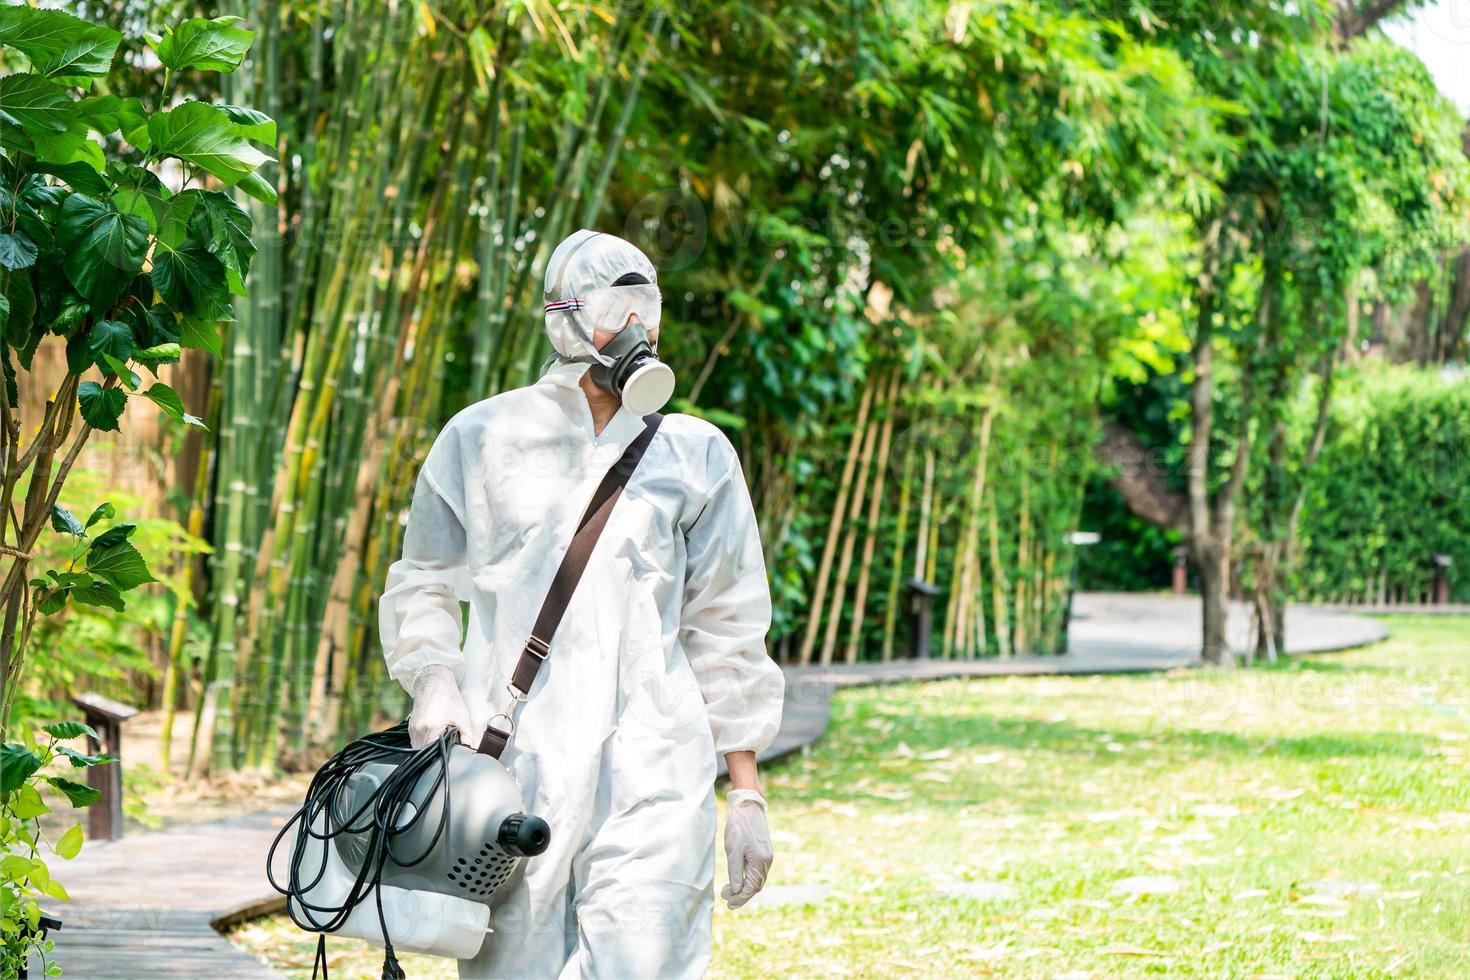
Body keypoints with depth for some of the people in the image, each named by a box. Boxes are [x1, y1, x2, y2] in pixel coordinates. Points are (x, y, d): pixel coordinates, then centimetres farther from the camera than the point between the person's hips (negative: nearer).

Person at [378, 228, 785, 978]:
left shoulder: (693, 454, 11)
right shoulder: (482, 438, 9)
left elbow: (726, 628, 14)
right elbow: (423, 581, 18)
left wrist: (746, 792, 12)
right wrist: (431, 677, -3)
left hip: (649, 774, 0)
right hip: (509, 766, 0)